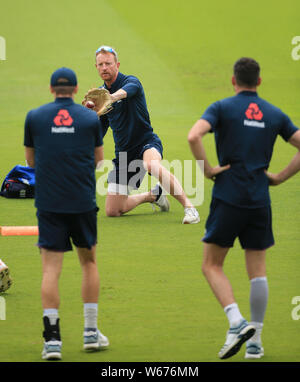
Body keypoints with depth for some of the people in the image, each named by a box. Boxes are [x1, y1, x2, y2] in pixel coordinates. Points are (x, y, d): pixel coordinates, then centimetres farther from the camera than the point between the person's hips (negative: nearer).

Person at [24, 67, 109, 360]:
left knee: (51, 268, -2)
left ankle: (52, 339, -11)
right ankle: (90, 332, 18)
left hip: (48, 203, -1)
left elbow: (31, 160, 13)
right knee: (89, 262, 17)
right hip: (82, 201, 1)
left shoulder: (34, 117, 2)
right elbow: (98, 160, 12)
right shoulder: (90, 118, 2)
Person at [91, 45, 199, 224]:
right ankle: (153, 195, 28)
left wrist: (111, 98, -60)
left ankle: (189, 207, -39)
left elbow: (124, 92, -39)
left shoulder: (131, 81, -10)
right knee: (112, 211, 1)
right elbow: (100, 130, 21)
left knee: (152, 164, -44)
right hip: (123, 153, 7)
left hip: (146, 142, -7)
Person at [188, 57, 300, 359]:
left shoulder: (222, 108, -2)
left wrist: (207, 169, -8)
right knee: (257, 271, 9)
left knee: (212, 266, 6)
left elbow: (194, 136, -19)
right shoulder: (275, 115, 9)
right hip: (260, 200, 3)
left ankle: (236, 322, -13)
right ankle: (255, 341, 9)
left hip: (228, 198, -3)